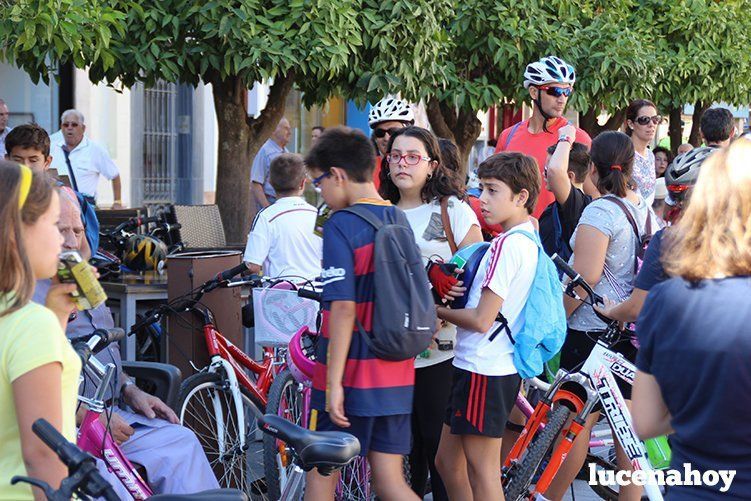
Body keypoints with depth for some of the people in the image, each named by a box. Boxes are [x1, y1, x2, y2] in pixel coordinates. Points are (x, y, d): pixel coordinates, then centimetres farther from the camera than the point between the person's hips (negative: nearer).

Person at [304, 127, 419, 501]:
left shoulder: (341, 226, -13)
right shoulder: (401, 221, 9)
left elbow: (343, 309, -20)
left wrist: (333, 382, -18)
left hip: (352, 374, -6)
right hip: (396, 378, 7)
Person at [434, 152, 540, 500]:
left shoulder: (507, 245, -19)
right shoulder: (530, 242, 11)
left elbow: (482, 319, -20)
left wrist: (437, 311, -5)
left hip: (484, 371, -10)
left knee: (482, 471, -2)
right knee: (447, 461, 17)